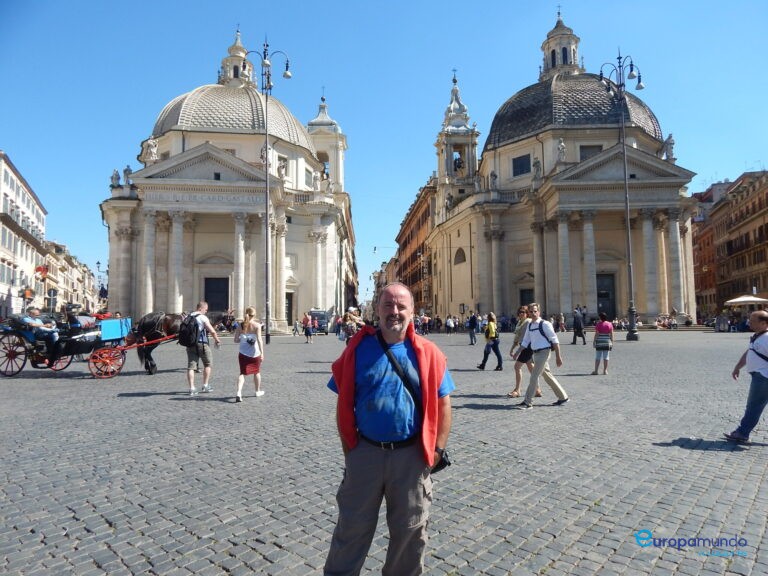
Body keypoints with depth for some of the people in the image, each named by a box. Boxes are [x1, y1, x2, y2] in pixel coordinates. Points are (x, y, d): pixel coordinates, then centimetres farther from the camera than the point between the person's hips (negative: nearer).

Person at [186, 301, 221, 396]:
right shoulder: (203, 318, -9)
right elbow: (212, 331, -14)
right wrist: (217, 340, 1)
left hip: (190, 344, 5)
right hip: (202, 343, -5)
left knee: (191, 366, 3)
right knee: (207, 364, 13)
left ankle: (192, 388, -2)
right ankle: (205, 386, 16)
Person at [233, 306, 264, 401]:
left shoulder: (240, 325, 0)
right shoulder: (257, 325, -10)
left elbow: (236, 340, -1)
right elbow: (259, 340, -17)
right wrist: (262, 353, -17)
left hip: (243, 353, 2)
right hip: (255, 353, -2)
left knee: (243, 373, 3)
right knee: (257, 372, 18)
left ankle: (239, 392, -18)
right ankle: (258, 391, 35)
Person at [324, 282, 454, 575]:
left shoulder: (426, 352, -5)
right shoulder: (359, 348, -5)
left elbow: (442, 402, 0)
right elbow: (344, 402, 1)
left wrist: (438, 448, -4)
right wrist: (348, 444, -1)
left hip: (411, 454, 0)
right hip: (365, 451, 0)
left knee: (410, 530, 18)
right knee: (352, 527, 16)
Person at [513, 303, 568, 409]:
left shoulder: (545, 324, -12)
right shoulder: (530, 325, 9)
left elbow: (555, 340, -11)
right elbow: (525, 341, 17)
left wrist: (558, 356, -14)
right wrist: (518, 352, 10)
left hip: (543, 352, -8)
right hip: (536, 353, 8)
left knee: (534, 377, -7)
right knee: (547, 376, 15)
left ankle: (528, 402, -1)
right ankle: (563, 397, 29)